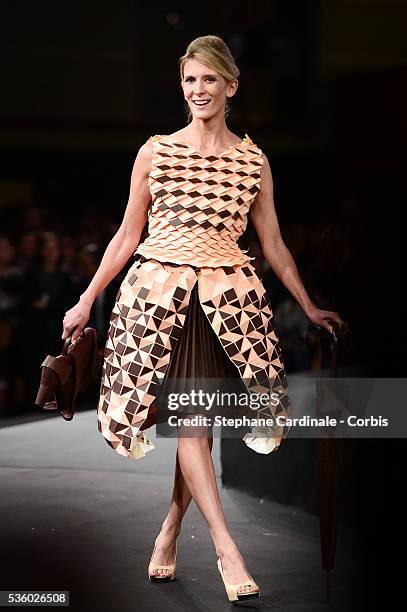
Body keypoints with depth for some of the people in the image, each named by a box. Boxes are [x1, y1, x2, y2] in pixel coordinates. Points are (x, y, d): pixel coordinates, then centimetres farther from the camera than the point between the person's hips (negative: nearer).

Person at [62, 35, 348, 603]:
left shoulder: (254, 162, 9)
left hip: (228, 295, 1)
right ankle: (227, 549, -12)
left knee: (200, 420, 0)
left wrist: (310, 307, 17)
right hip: (160, 291, -1)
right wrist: (86, 300, 11)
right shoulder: (154, 152, 7)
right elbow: (127, 235, 12)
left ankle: (170, 531, 19)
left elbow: (274, 245, 15)